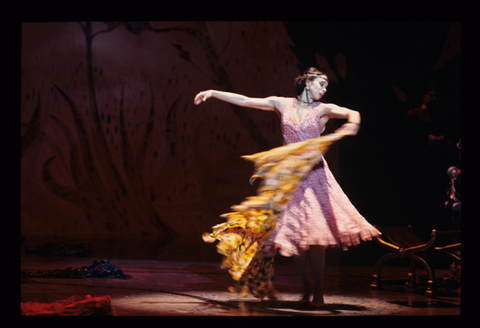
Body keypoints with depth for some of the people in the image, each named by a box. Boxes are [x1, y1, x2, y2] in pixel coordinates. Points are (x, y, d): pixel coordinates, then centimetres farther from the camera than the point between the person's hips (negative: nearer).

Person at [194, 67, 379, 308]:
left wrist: (352, 124, -36)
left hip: (314, 175, -2)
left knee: (314, 234, -10)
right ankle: (306, 288, 13)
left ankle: (318, 291, -2)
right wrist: (213, 93, 6)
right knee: (294, 233, 0)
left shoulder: (323, 109, 3)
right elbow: (245, 101, 8)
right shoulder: (282, 104, 7)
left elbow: (352, 114, -13)